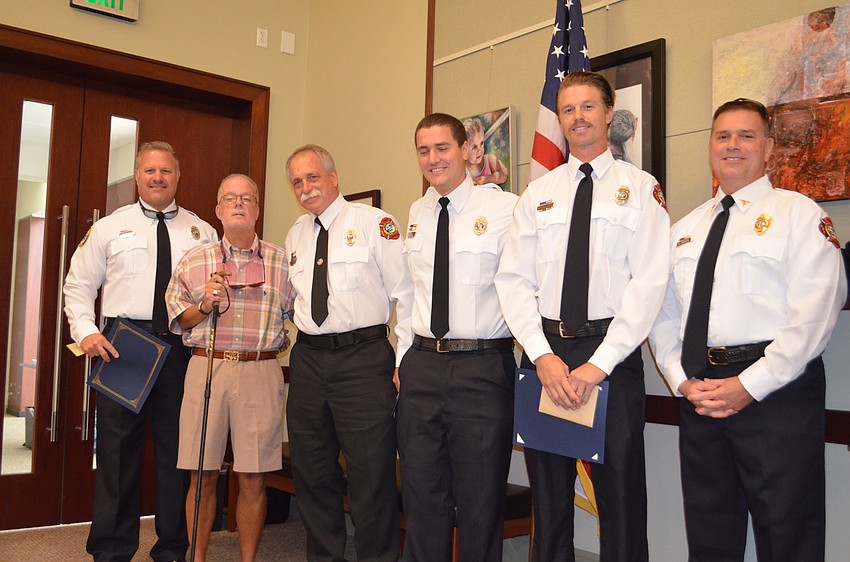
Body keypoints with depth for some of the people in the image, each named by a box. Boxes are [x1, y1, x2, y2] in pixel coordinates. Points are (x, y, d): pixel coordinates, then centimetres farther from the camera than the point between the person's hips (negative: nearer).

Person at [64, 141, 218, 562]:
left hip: (181, 348, 1)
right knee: (118, 448, 3)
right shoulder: (109, 227, 10)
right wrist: (86, 331, -5)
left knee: (177, 450, 5)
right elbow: (78, 283, 9)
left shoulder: (202, 232, 12)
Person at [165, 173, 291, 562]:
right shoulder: (193, 260, 11)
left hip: (260, 373, 0)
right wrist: (205, 305, -5)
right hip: (206, 367, 1)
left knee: (253, 478, 3)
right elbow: (177, 321, 12)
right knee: (203, 475, 4)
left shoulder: (282, 261, 9)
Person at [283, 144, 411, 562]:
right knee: (311, 473, 16)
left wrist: (406, 361, -11)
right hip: (307, 359, 6)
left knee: (371, 476, -2)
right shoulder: (295, 235, 14)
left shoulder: (373, 222, -5)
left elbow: (405, 292, -8)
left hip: (363, 360, -6)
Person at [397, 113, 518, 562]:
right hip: (422, 365, 5)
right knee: (421, 494, 14)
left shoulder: (503, 207, -6)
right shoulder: (417, 213, 13)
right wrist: (404, 356, 15)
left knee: (480, 499, 7)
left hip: (484, 367, -5)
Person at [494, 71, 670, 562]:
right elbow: (514, 280, 4)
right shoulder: (538, 194, 11)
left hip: (612, 353, -3)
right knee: (548, 491, 13)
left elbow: (649, 283, -8)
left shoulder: (640, 189, 1)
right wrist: (543, 356, -10)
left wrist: (599, 363, -16)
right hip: (544, 351, 3)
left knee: (620, 493, 5)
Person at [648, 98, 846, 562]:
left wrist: (749, 385, -16)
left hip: (775, 390, -5)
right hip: (696, 393, 5)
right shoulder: (684, 230, 17)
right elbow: (662, 316, 13)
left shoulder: (798, 214, 1)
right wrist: (682, 381, -2)